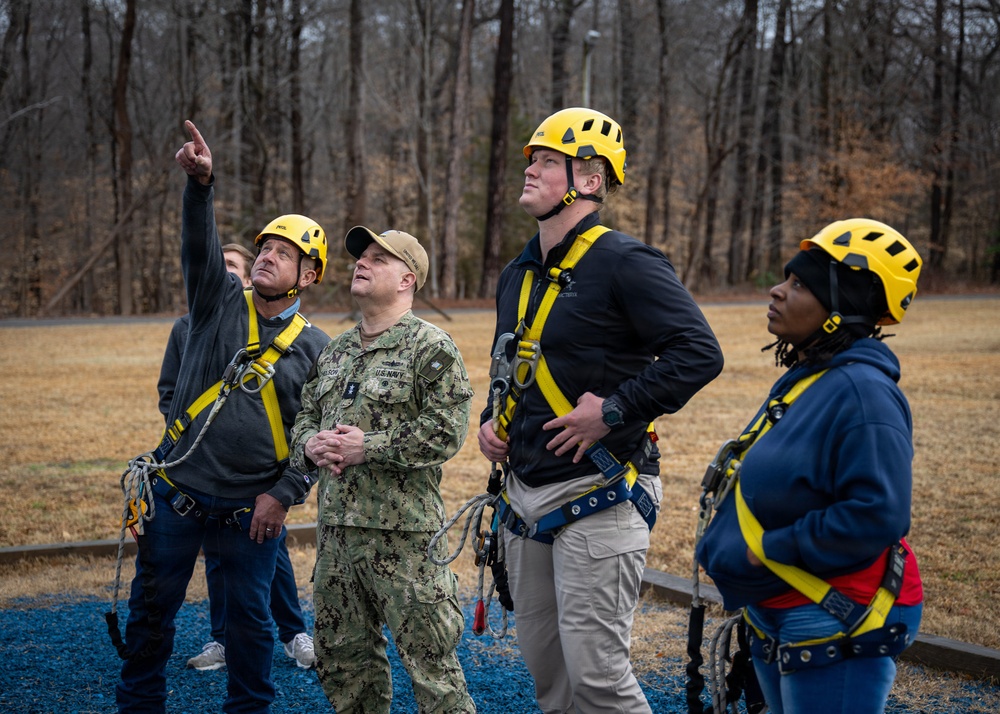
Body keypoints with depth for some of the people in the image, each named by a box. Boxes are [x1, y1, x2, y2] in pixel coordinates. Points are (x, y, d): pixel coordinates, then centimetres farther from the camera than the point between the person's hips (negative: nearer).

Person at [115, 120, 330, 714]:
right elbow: (200, 246, -16)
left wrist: (284, 494, -8)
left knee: (250, 619, 8)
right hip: (178, 492, 1)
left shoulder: (316, 348, 1)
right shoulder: (220, 301, 2)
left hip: (252, 508, -1)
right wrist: (201, 182, -32)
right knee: (151, 611, 9)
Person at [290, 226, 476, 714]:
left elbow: (446, 431, -17)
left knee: (428, 658, -4)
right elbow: (304, 417, 21)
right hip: (335, 527, 8)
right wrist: (310, 445, -2)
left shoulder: (431, 348, -7)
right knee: (341, 655, 16)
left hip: (403, 531, -8)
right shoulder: (335, 352, 17)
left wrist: (368, 448, -18)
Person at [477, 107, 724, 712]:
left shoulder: (623, 263, -12)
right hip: (526, 496, 8)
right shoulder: (518, 275, 14)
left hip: (597, 499, -8)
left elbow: (699, 354, -20)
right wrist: (491, 419, 12)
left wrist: (614, 411, -22)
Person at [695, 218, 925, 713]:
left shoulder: (862, 392, -22)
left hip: (836, 630, -10)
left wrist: (770, 548, -22)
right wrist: (729, 548, 8)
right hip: (777, 619, 10)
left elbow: (875, 518, -29)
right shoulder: (800, 380, 9)